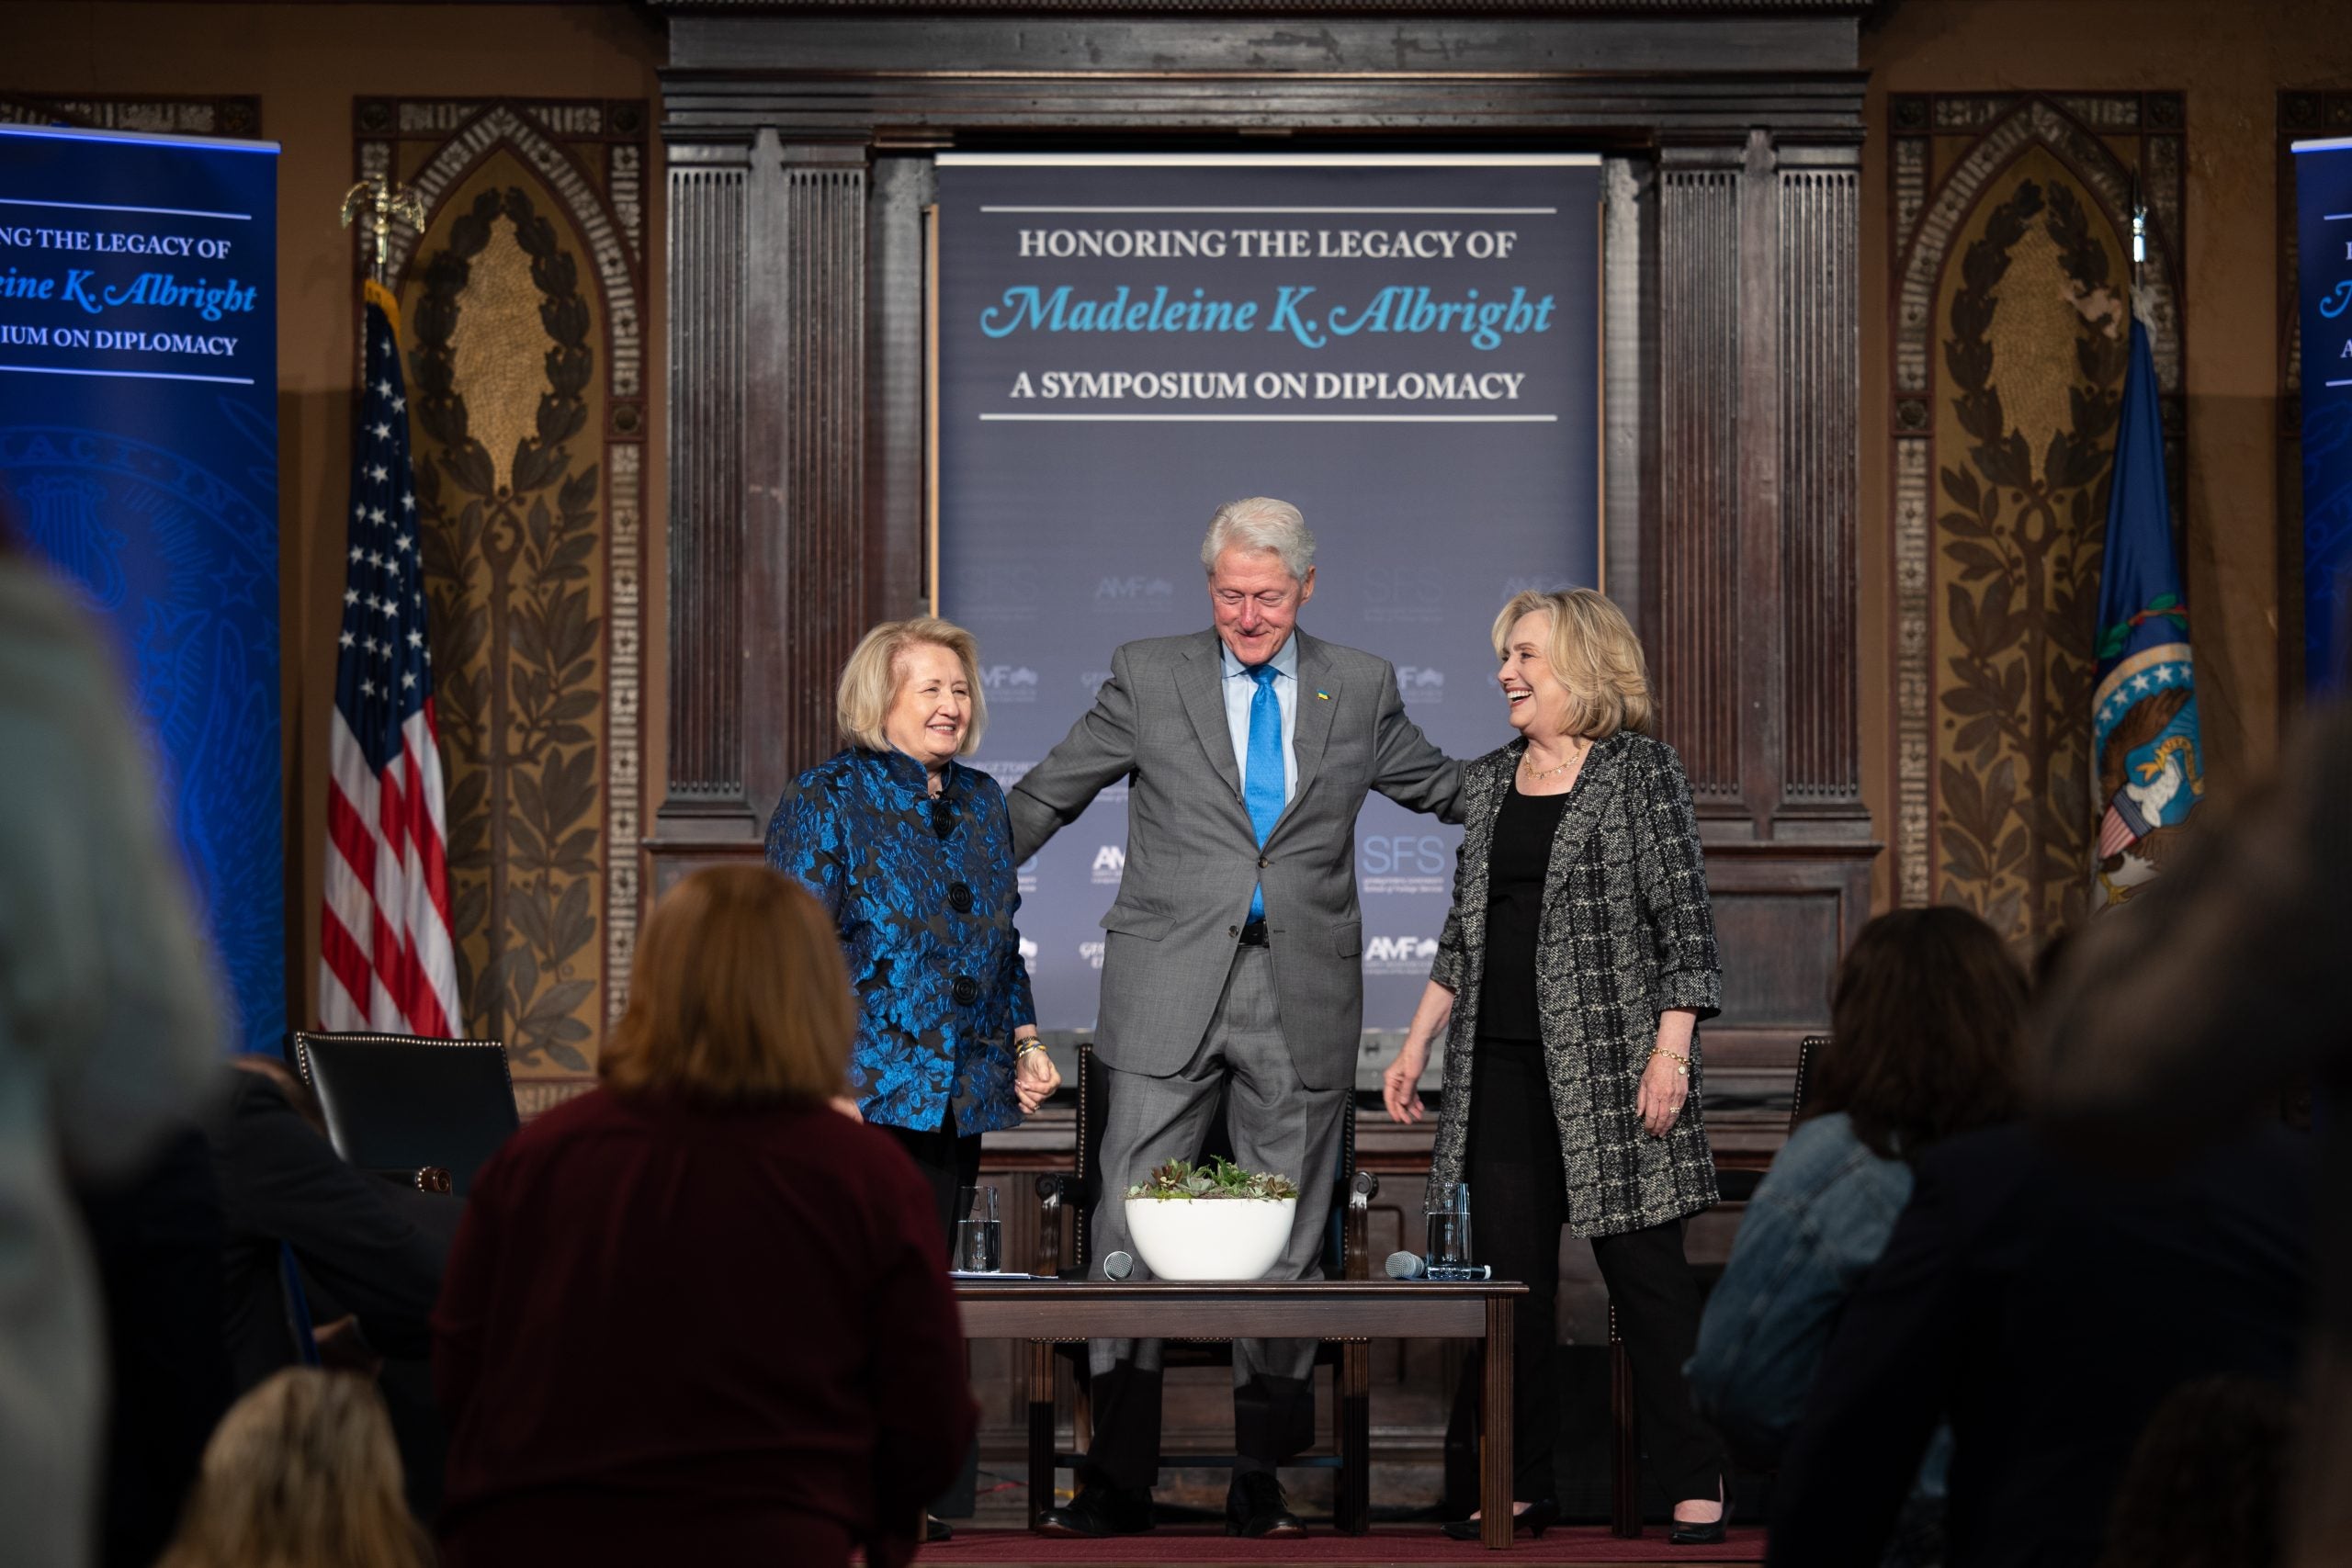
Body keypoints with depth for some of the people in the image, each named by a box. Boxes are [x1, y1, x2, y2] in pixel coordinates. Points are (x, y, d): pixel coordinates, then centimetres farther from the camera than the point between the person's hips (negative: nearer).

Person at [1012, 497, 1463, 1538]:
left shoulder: (1360, 690, 9)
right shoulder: (1148, 679, 4)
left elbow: (1449, 791, 23)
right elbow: (1043, 798, 11)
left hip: (1302, 994, 1)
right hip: (1170, 988, -1)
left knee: (1285, 1237, 6)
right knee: (1131, 1222, -4)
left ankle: (1260, 1475, 15)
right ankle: (1117, 1476, 4)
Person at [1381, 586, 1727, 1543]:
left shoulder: (1640, 771, -3)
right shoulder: (1488, 782, 14)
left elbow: (1684, 920, -7)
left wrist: (1671, 1050, -15)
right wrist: (1417, 1045, 15)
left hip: (1608, 1064, -6)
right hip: (1500, 1067, 6)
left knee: (1643, 1266, -2)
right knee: (1512, 1274, 5)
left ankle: (1695, 1481, 5)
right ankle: (1522, 1484, 10)